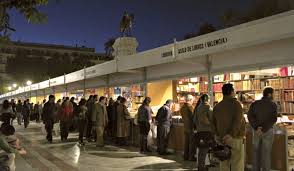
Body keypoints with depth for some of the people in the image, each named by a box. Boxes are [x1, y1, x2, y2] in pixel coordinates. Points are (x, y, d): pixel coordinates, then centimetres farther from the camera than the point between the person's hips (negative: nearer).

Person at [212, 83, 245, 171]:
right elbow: (237, 122, -20)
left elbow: (214, 123, 12)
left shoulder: (217, 106, 8)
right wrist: (230, 135, -18)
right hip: (235, 138, -6)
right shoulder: (236, 104, -9)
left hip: (222, 139, 6)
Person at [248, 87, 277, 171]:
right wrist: (263, 129, -18)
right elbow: (273, 119, -20)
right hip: (268, 132, -3)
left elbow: (250, 116, -11)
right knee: (266, 153, 4)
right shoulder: (273, 105, -9)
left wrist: (257, 127, -18)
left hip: (256, 131, 3)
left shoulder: (254, 103, 1)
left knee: (256, 152, 13)